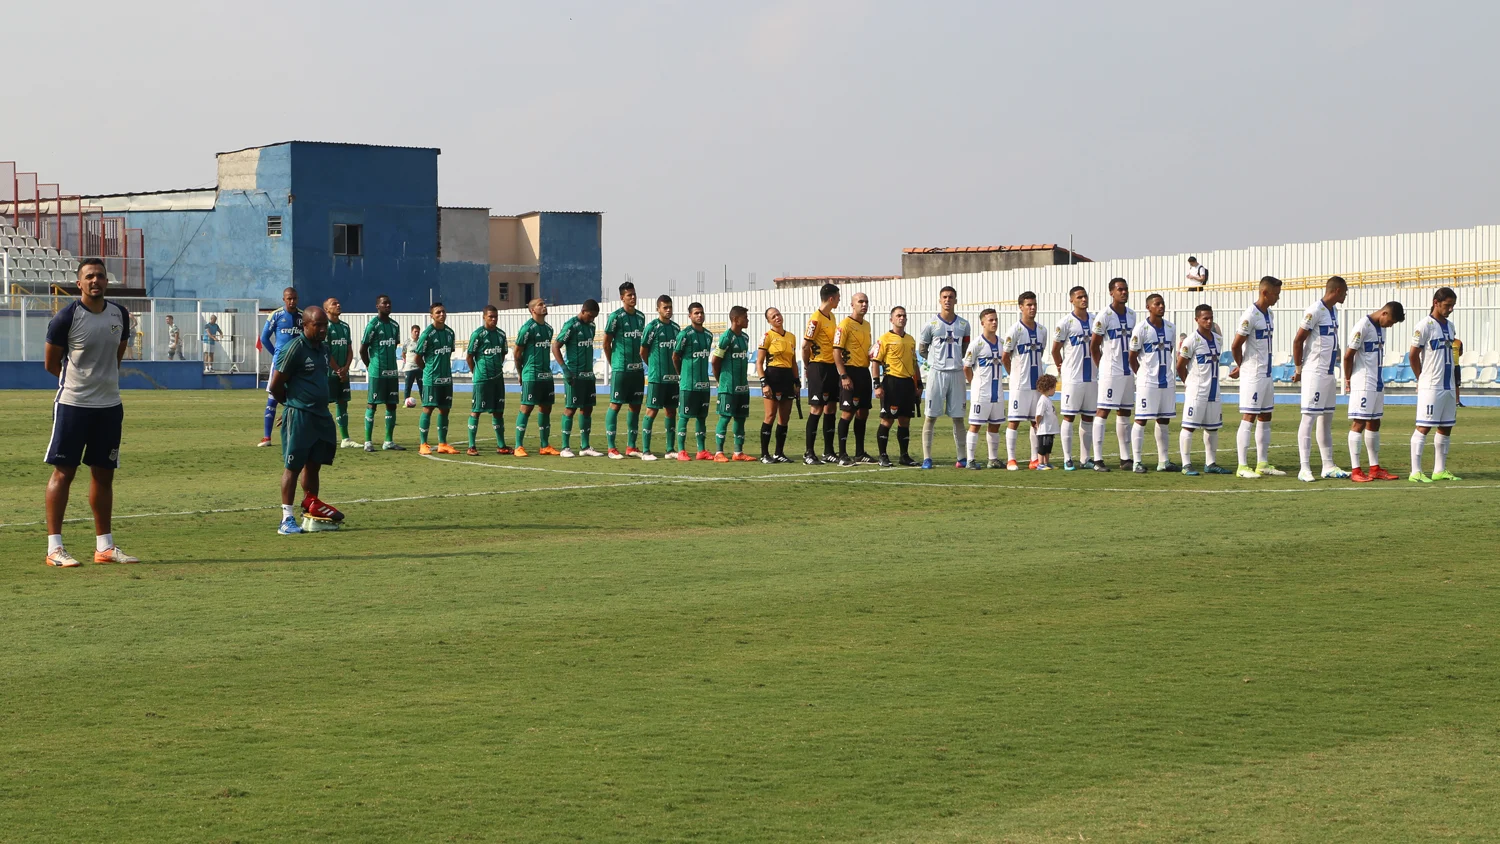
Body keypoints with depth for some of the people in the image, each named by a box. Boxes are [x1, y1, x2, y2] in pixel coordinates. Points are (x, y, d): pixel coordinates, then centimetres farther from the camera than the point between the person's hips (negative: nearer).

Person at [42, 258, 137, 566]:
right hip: (73, 404, -5)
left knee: (104, 473, 10)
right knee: (63, 472, -4)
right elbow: (51, 362, -2)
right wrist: (80, 379, 8)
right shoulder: (66, 317, -11)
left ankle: (104, 546, 17)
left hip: (110, 405, 5)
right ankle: (54, 547, -1)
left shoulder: (120, 314, 5)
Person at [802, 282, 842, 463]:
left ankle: (828, 452, 15)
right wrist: (808, 366, -5)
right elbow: (805, 346, -15)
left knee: (830, 408, 10)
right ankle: (809, 453, -1)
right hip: (819, 367, -8)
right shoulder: (816, 319, -15)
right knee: (816, 409, -6)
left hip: (831, 367, 8)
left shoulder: (831, 317, 13)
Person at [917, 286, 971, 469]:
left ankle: (961, 458, 11)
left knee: (958, 417, 6)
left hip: (957, 373, 3)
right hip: (937, 373, -3)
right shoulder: (931, 325, -2)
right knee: (931, 416, -2)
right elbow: (921, 349, 8)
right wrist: (935, 361, 7)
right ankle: (927, 458, -1)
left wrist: (955, 361, 8)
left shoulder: (963, 325, 7)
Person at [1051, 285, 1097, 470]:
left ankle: (1086, 458, 13)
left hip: (1092, 377, 5)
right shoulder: (1065, 323, -7)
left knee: (1088, 418, 8)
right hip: (1073, 378, -5)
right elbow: (1055, 350, 0)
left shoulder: (1095, 321, 8)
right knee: (1069, 417, -2)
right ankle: (1067, 459, 1)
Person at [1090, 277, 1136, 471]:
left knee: (1124, 414, 11)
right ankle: (1098, 459, -8)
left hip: (1128, 372, 7)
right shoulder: (1105, 316, -9)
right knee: (1103, 412, -7)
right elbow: (1094, 346, -4)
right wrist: (1103, 367, 1)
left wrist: (1134, 367, 14)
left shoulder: (1132, 315, 11)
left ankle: (1125, 458, 17)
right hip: (1110, 373, -7)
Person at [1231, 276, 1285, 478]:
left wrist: (1241, 366, 13)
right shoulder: (1250, 316, -17)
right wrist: (1242, 366, 3)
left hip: (1266, 374, 9)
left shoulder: (1269, 315, 12)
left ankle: (1262, 464, 17)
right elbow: (1235, 346, -15)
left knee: (1265, 418, 11)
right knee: (1248, 418, -7)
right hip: (1253, 376, -9)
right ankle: (1243, 466, -5)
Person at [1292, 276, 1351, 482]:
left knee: (1326, 419, 12)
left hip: (1329, 373, 9)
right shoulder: (1315, 311, -15)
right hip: (1314, 374, -9)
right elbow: (1297, 341, -13)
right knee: (1309, 418, -8)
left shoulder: (1333, 310, 13)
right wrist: (1299, 369, -7)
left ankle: (1328, 466, 18)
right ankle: (1304, 469, -8)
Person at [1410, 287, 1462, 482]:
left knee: (1446, 428, 10)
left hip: (1448, 386, 8)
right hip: (1431, 387, -8)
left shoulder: (1449, 326, 14)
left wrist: (1455, 386, 17)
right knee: (1423, 427, -8)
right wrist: (1423, 379, 2)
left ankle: (1440, 470, 17)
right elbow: (1413, 355, -8)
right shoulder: (1424, 326, -10)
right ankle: (1415, 472, -7)